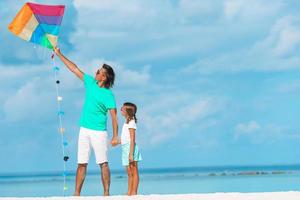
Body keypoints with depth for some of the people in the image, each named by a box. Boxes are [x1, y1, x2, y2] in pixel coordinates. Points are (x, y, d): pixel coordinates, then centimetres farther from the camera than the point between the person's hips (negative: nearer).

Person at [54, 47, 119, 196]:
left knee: (103, 163, -5)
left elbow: (114, 116, -11)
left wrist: (115, 136, -16)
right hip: (84, 130, 6)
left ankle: (106, 193, -5)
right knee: (81, 163, 4)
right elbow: (75, 69, 15)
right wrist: (59, 54, 18)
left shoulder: (108, 95, -9)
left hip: (99, 132, -6)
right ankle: (77, 194, 3)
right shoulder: (90, 82, 8)